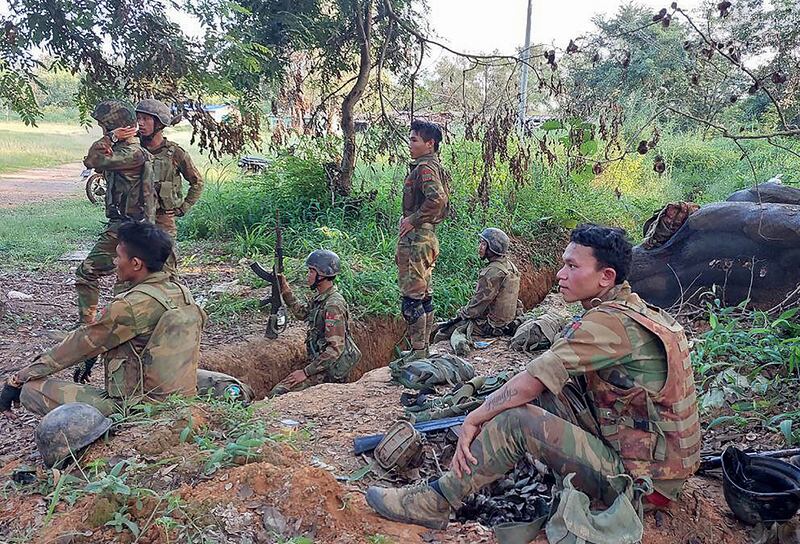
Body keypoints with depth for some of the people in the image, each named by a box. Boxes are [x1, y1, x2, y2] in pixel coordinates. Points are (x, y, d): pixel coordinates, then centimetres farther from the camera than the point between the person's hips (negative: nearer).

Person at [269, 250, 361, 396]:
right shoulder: (321, 298, 8)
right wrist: (286, 290, 16)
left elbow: (335, 348, -26)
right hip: (321, 363, 10)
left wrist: (306, 372, -23)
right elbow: (303, 313, 28)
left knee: (277, 394, -14)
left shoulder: (333, 305, -22)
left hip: (330, 370, -10)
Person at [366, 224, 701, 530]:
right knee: (545, 392, 6)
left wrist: (472, 420, -7)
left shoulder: (610, 321, -22)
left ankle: (435, 503, -3)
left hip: (641, 476, -9)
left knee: (515, 419, -17)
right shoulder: (633, 309, 7)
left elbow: (525, 385, -21)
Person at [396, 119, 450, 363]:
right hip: (426, 237, 11)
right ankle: (423, 347, 23)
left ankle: (418, 352, 0)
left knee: (412, 298, -6)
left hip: (416, 239, -11)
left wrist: (413, 219, -20)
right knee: (424, 296, 15)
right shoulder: (433, 166, 18)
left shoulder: (425, 167, -15)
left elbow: (436, 199, -31)